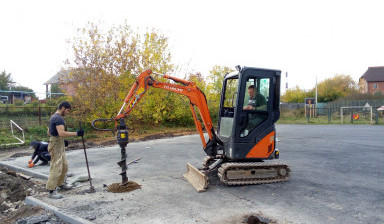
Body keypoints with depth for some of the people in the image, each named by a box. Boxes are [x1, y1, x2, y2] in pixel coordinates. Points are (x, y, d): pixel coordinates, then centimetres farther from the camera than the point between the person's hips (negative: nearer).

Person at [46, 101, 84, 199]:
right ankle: (51, 191, -1)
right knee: (56, 168, -7)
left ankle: (61, 184, 32)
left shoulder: (54, 117, 15)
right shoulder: (58, 118, -18)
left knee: (64, 166, 18)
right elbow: (61, 133, -31)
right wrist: (76, 133, -30)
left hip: (60, 145, 11)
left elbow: (49, 131, 23)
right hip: (56, 146, -11)